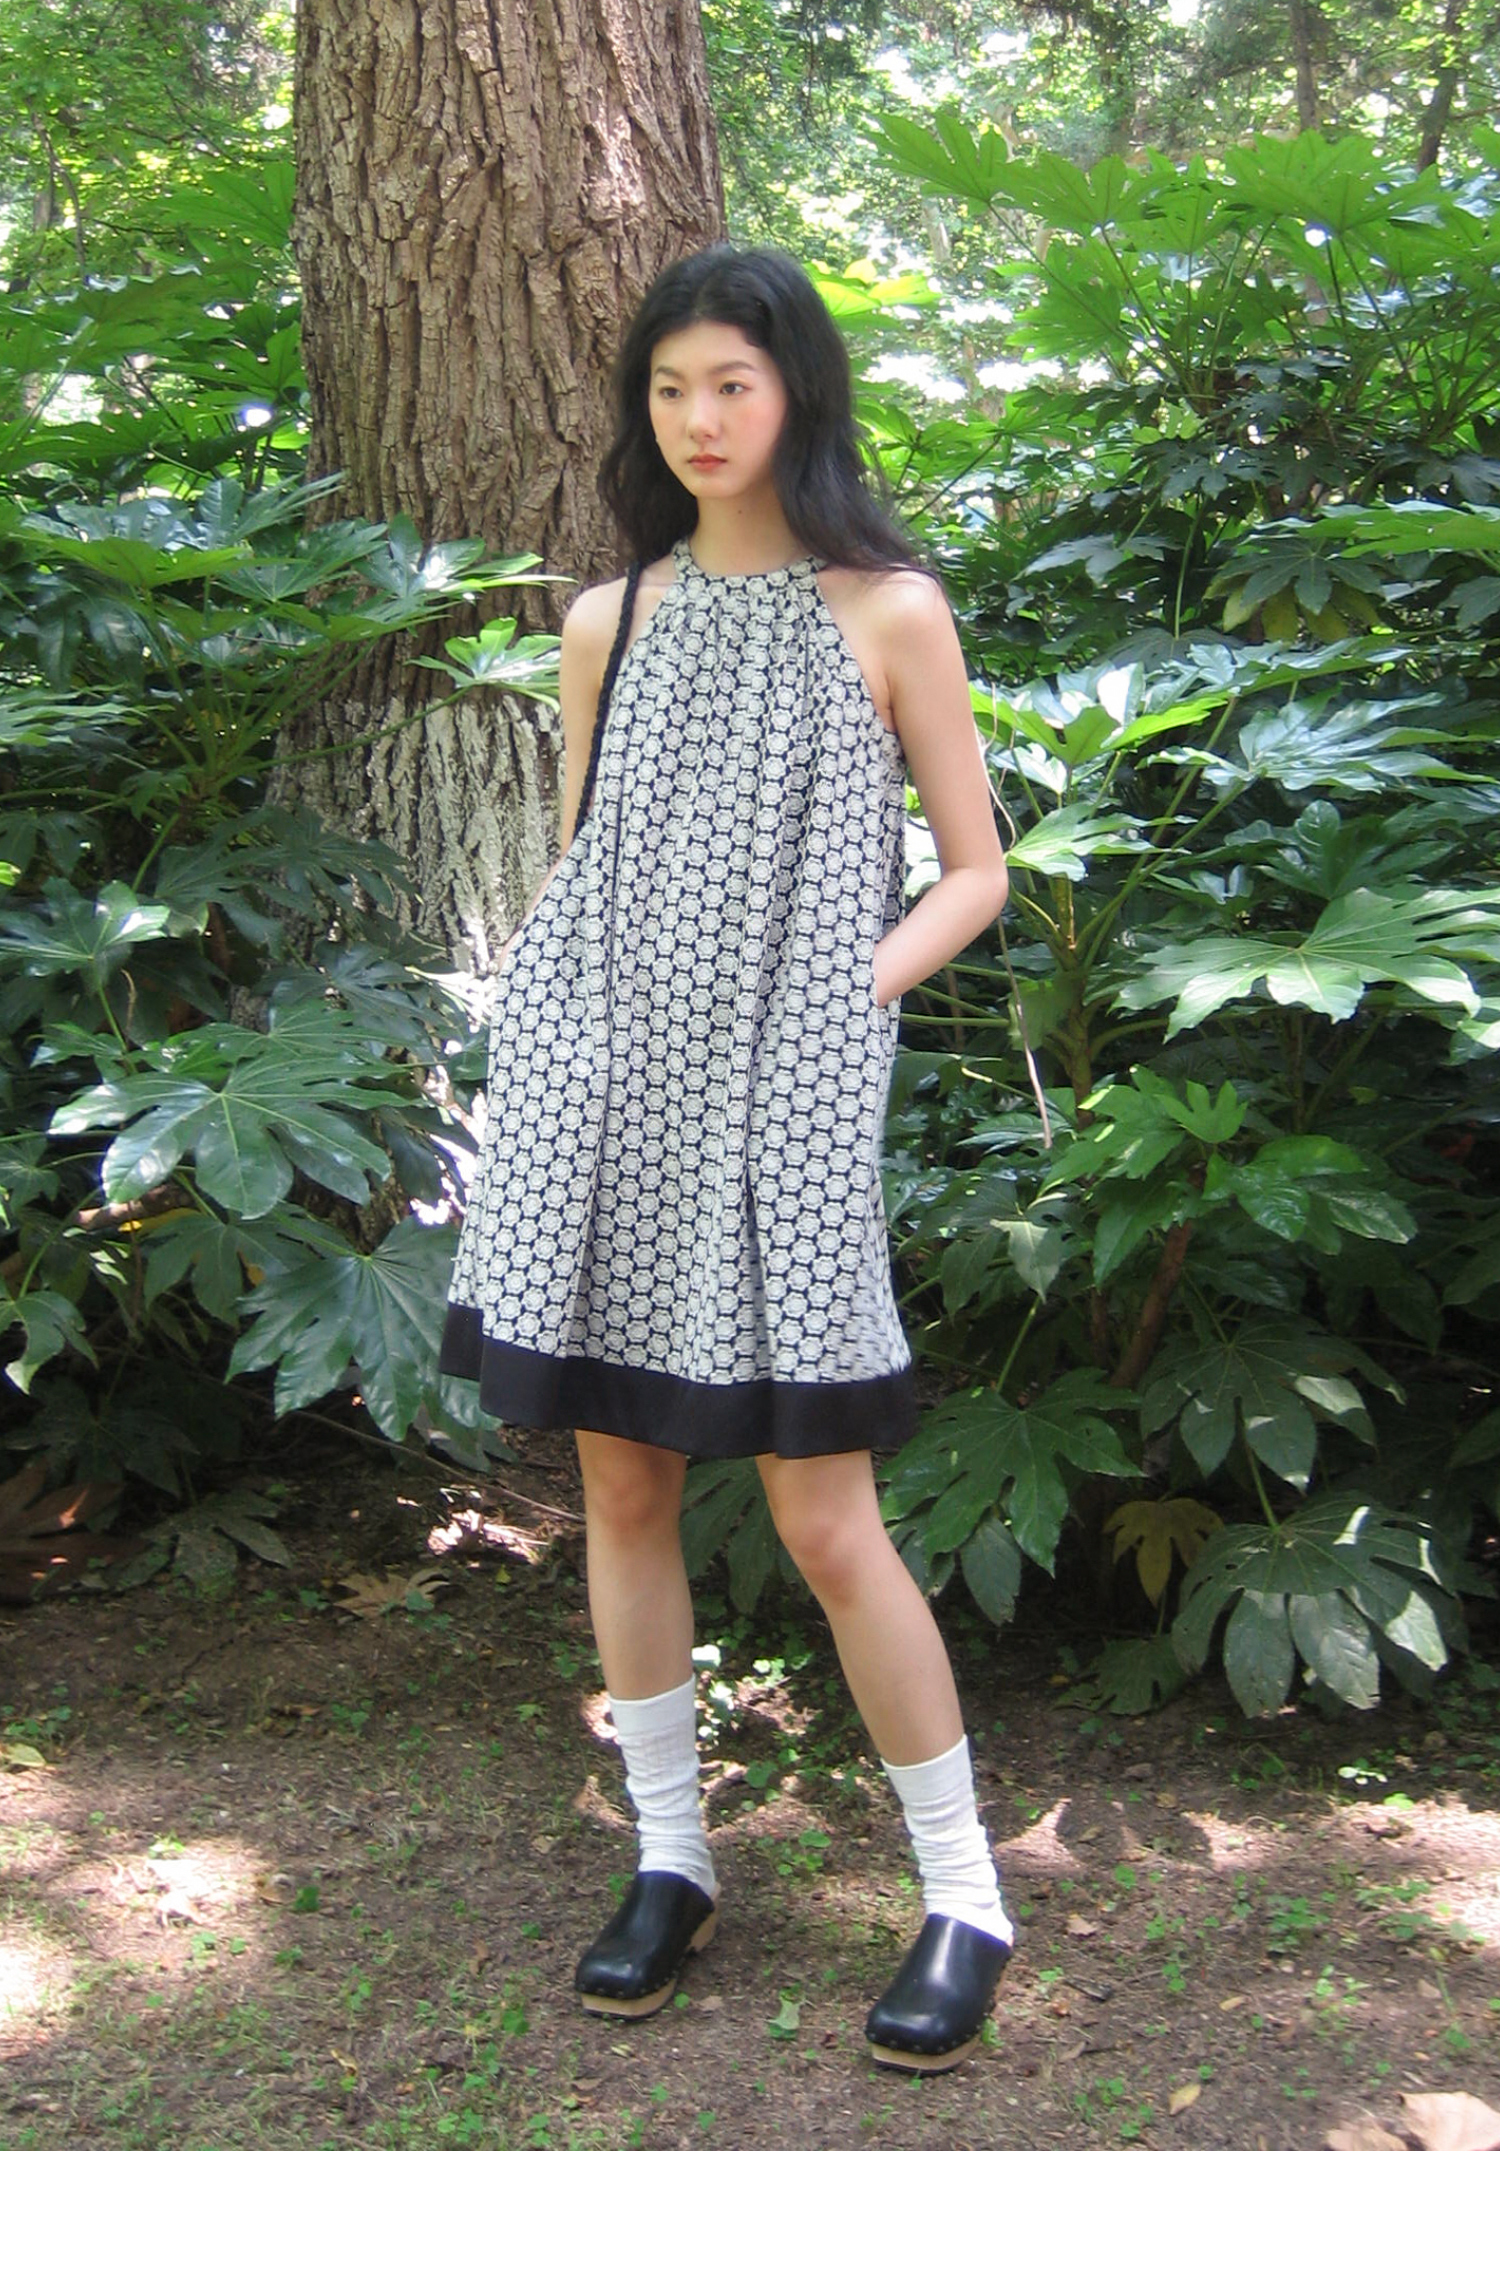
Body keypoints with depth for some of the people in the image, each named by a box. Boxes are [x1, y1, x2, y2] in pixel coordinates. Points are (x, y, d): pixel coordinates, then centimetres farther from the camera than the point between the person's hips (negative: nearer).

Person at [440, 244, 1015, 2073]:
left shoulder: (887, 611, 2)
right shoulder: (608, 622, 13)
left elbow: (973, 873, 4)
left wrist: (850, 990, -9)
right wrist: (538, 1041, 5)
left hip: (781, 1102, -4)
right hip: (606, 1094, 4)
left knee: (824, 1518, -4)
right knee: (620, 1483, 8)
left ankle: (964, 1892, 12)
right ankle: (671, 1857, 25)